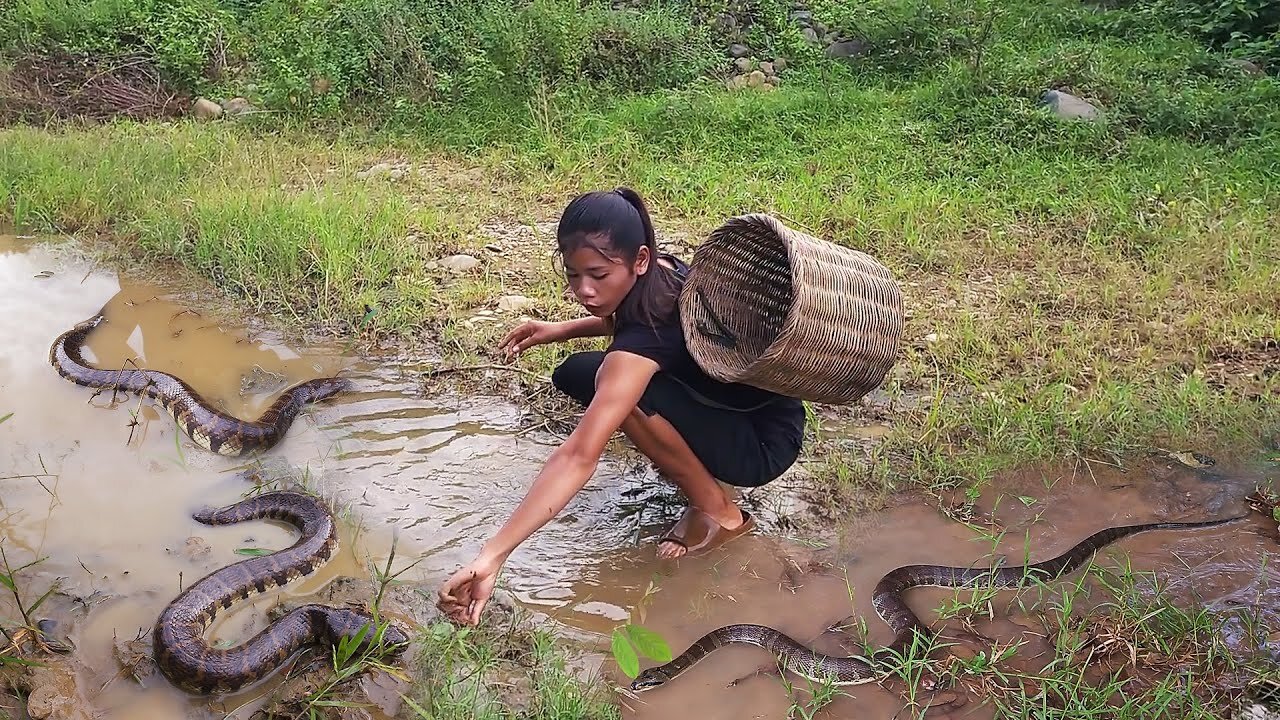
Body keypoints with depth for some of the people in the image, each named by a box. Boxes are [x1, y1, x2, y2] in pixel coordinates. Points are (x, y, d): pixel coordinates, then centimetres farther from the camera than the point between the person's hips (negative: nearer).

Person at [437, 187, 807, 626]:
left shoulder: (647, 335, -34)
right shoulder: (661, 272, -11)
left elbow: (579, 458, -43)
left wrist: (493, 555, -47)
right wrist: (563, 330, 2)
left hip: (764, 442, -8)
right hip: (725, 403, 8)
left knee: (625, 392, -32)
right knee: (574, 375, -1)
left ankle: (719, 512, -12)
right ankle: (688, 462, 8)